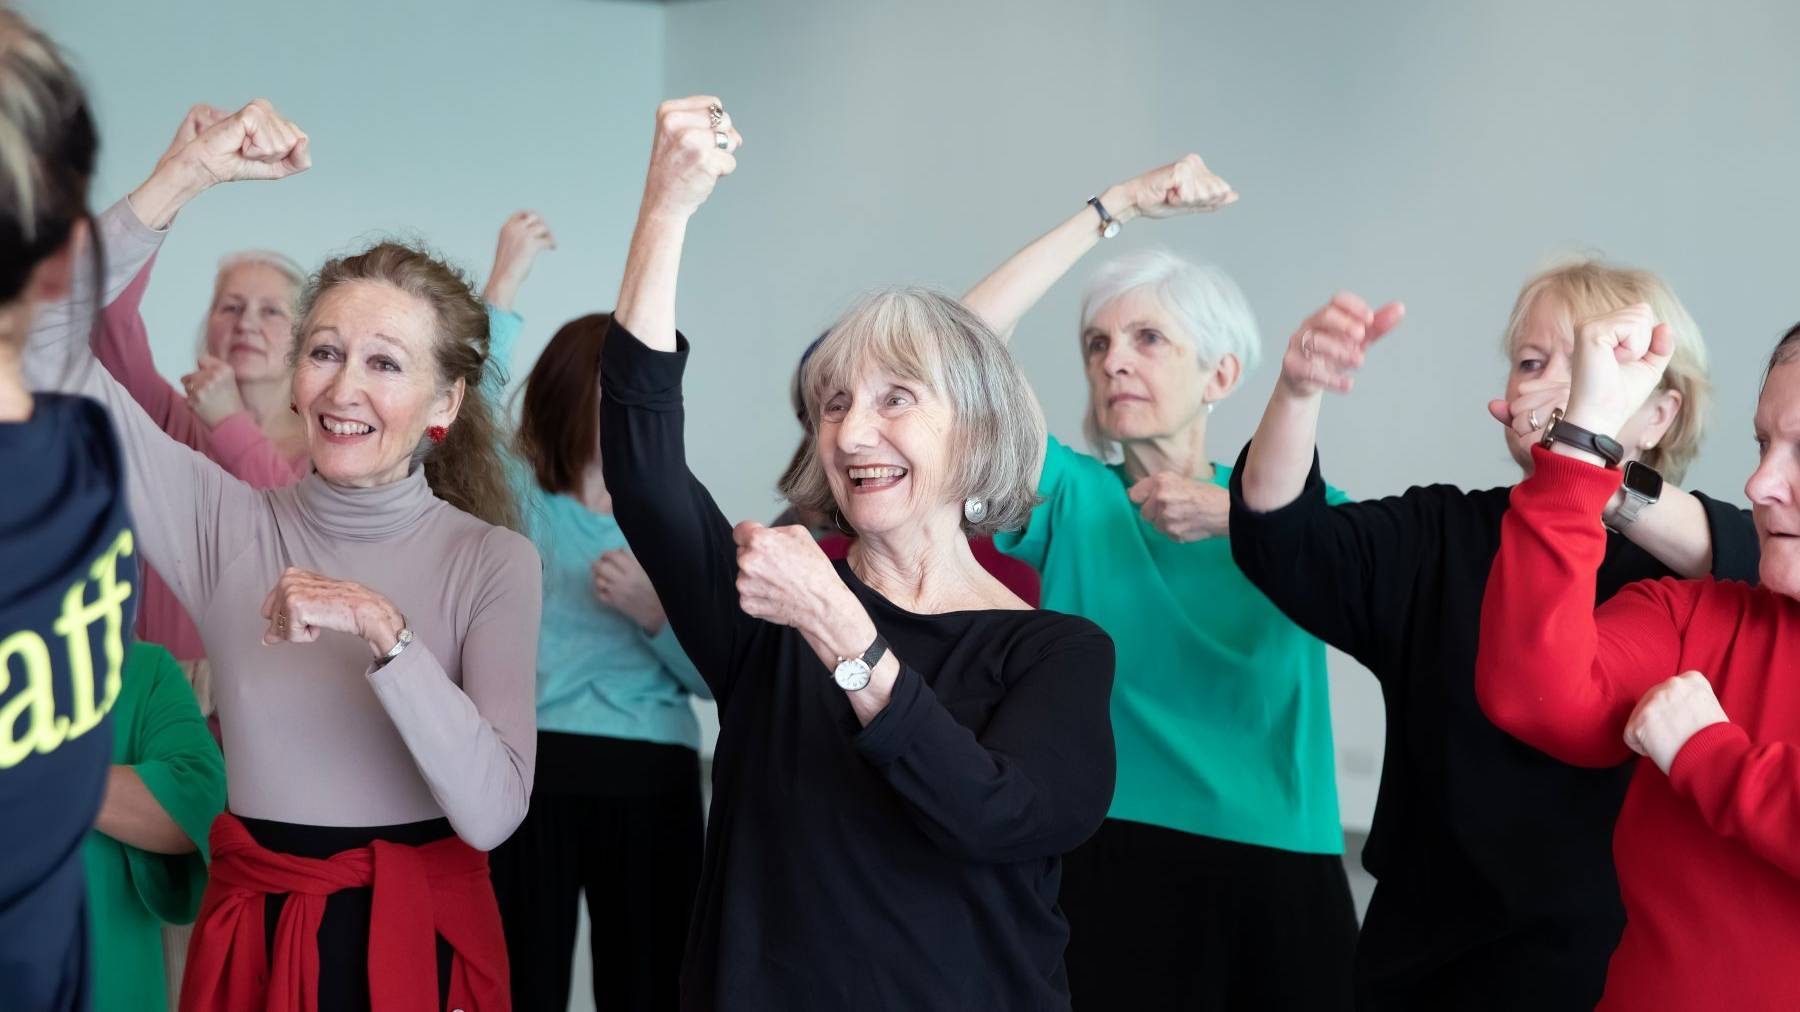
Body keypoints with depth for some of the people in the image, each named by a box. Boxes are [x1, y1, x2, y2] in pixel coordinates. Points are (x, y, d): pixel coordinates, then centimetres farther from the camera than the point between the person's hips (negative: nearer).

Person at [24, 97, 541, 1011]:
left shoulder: (492, 561, -9)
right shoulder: (226, 522, -3)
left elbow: (492, 812, -19)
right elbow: (45, 346, -9)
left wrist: (382, 630, -28)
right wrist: (184, 176, -16)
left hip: (420, 938, -2)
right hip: (253, 934, 2)